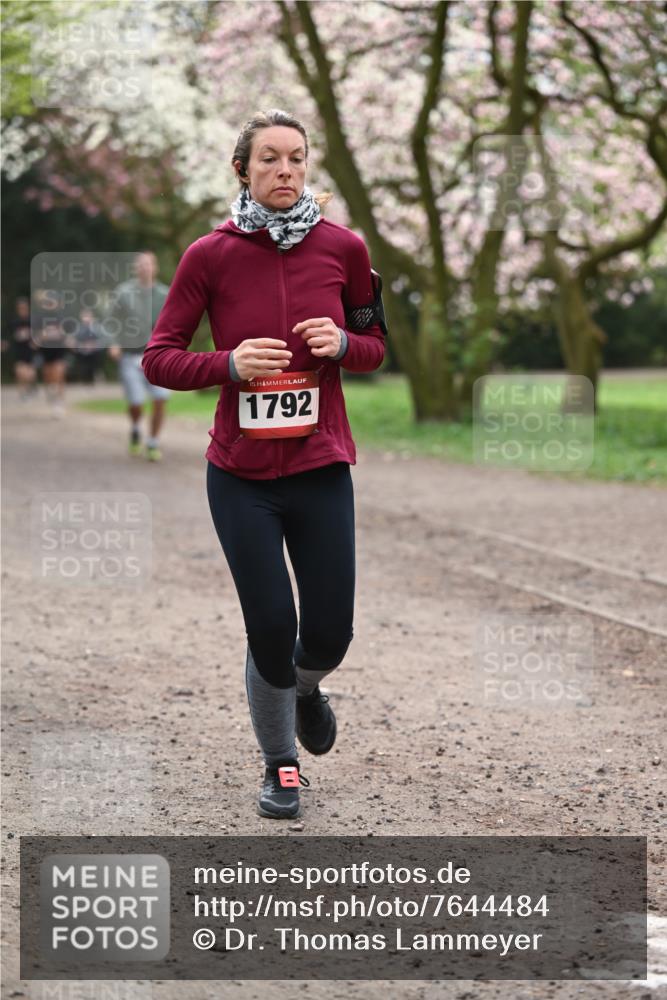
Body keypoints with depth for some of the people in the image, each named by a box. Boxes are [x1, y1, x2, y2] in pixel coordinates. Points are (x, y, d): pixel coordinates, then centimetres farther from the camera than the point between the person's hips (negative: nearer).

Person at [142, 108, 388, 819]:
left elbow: (375, 347, 11)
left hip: (321, 468, 2)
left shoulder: (343, 248, -1)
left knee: (329, 633, 2)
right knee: (271, 627, -1)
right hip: (241, 475, -1)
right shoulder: (210, 255, -5)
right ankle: (279, 765, 24)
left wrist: (342, 344, -11)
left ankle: (306, 685, 40)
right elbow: (159, 359, -2)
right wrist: (230, 364, -19)